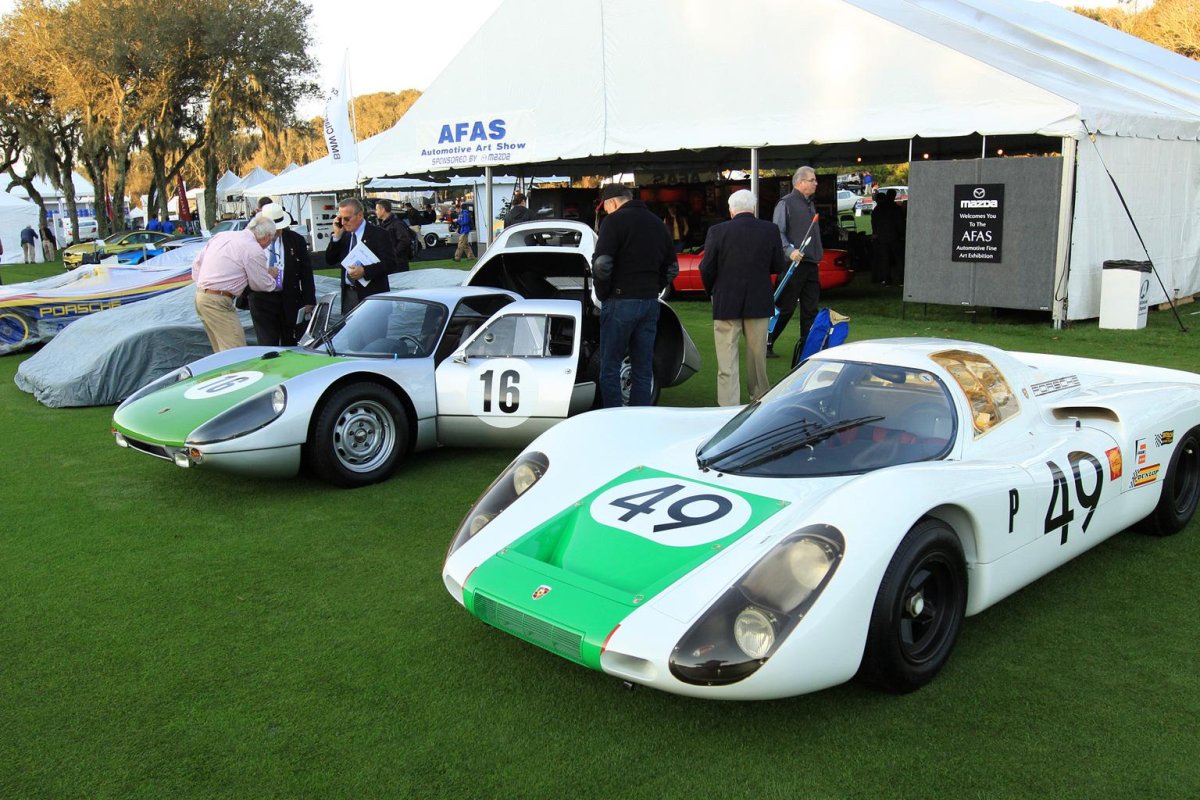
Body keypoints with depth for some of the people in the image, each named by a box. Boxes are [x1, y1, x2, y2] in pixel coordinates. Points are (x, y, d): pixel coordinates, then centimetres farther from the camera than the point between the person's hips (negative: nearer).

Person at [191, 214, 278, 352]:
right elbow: (261, 285, 0)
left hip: (200, 295, 9)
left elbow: (197, 262, 17)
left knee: (222, 350, 16)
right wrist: (271, 274, 20)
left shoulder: (223, 235, 13)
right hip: (218, 302, -9)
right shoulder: (254, 249, -11)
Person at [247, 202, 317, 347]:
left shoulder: (296, 240, 2)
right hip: (261, 300, -1)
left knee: (290, 345, 8)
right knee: (267, 345, -1)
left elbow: (306, 272, 2)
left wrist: (309, 301, -1)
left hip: (290, 300, 1)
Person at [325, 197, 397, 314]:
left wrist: (364, 271, -23)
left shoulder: (378, 234, -7)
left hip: (372, 295, -5)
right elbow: (330, 261, 11)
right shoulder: (344, 235, 12)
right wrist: (337, 235, -1)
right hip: (348, 294, 6)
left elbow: (390, 264, -12)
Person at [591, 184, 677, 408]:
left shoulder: (614, 221, -6)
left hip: (620, 302, -6)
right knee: (644, 370, 10)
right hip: (651, 303, 7)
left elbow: (602, 263, -16)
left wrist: (602, 293, -3)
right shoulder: (658, 223, 17)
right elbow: (672, 268, 21)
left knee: (610, 368, 0)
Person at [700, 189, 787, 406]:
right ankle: (760, 398, 29)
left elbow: (706, 269, -6)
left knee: (727, 360, 1)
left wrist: (712, 291, 12)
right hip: (759, 303, 2)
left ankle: (728, 405, -2)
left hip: (726, 303, -2)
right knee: (757, 356, 16)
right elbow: (779, 266, 3)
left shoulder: (717, 231, -8)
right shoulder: (770, 230, -3)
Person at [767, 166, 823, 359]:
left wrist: (818, 255, 19)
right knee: (785, 308, -6)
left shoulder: (810, 204, 19)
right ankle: (767, 344, 4)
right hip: (794, 263, -8)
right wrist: (789, 250, -26)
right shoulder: (786, 203, -7)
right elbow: (778, 232, -14)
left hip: (811, 264, 8)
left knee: (810, 309, 8)